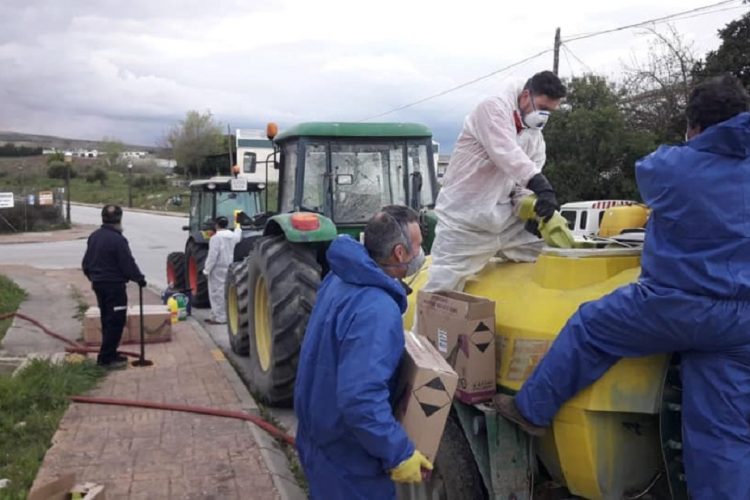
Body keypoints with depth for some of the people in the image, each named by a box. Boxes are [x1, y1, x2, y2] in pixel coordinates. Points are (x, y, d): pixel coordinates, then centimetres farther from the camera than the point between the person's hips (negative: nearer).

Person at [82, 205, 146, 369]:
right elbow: (128, 264, -17)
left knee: (107, 320, 17)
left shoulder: (94, 237, 8)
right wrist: (140, 278, -3)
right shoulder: (117, 239, -19)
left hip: (98, 284, 9)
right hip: (114, 285, -9)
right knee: (116, 321, -4)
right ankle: (106, 358, -3)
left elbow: (86, 263, 15)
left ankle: (109, 354, 24)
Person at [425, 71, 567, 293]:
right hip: (464, 223, -7)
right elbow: (508, 155, -29)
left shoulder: (535, 137, 12)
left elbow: (523, 183, 6)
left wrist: (533, 209, -16)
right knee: (440, 292, -6)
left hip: (506, 221, 7)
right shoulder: (493, 109, -12)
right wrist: (541, 186, -41)